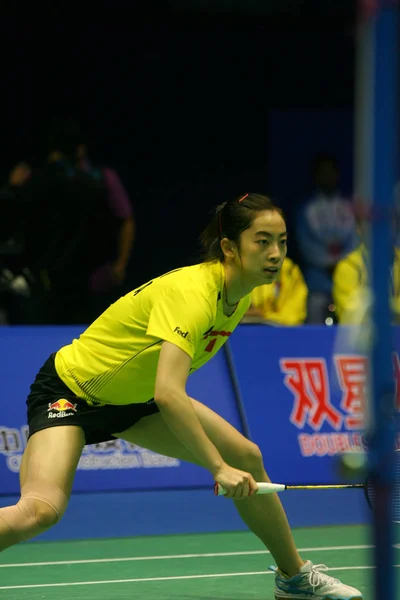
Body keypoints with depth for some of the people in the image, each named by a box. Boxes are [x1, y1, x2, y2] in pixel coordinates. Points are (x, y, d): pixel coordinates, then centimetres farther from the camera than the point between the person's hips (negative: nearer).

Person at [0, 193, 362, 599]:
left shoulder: (240, 295, -5)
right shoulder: (191, 294, -32)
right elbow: (168, 395, -42)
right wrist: (219, 467, -41)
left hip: (134, 395, 9)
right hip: (71, 391, -9)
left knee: (247, 459, 5)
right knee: (42, 509, -30)